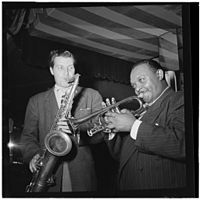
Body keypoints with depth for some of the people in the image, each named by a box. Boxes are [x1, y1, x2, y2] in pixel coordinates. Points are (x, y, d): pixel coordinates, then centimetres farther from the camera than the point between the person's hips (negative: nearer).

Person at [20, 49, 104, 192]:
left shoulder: (92, 96, 6)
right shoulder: (36, 101, 10)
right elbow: (28, 136, 6)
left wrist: (78, 129, -20)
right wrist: (33, 154, -15)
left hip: (82, 173, 0)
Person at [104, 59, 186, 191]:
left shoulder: (179, 101, -7)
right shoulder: (141, 111, 14)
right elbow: (121, 156, 15)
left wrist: (134, 126, -19)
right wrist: (113, 129, -1)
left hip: (161, 186, -6)